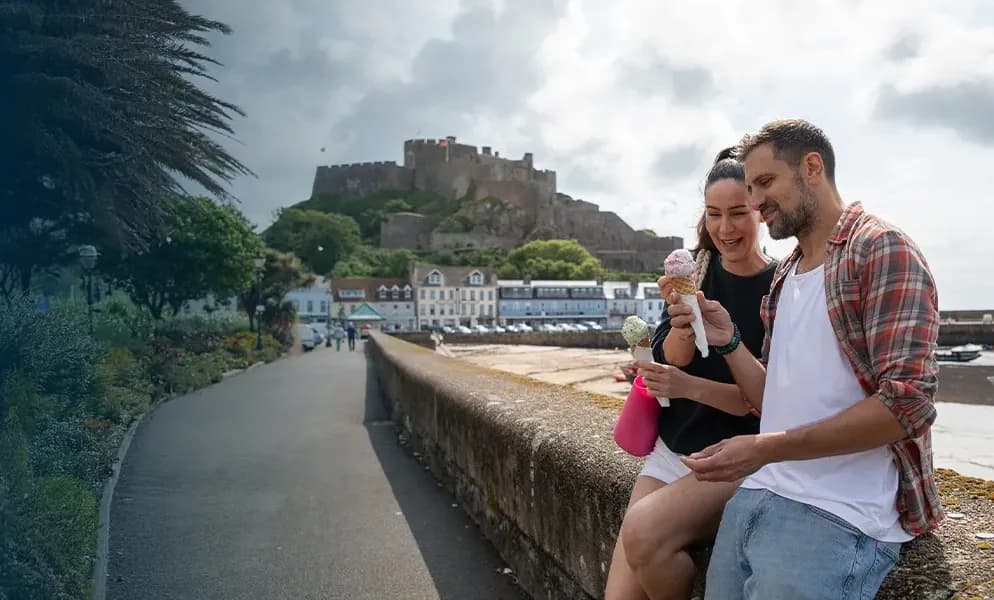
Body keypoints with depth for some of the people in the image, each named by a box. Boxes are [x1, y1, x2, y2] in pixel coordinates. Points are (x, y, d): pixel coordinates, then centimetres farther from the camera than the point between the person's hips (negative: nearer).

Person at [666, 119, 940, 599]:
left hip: (835, 515, -7)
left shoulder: (882, 250, -9)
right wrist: (727, 340, -1)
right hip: (756, 494, 7)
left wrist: (766, 449, -21)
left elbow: (907, 403, -19)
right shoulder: (784, 277, 16)